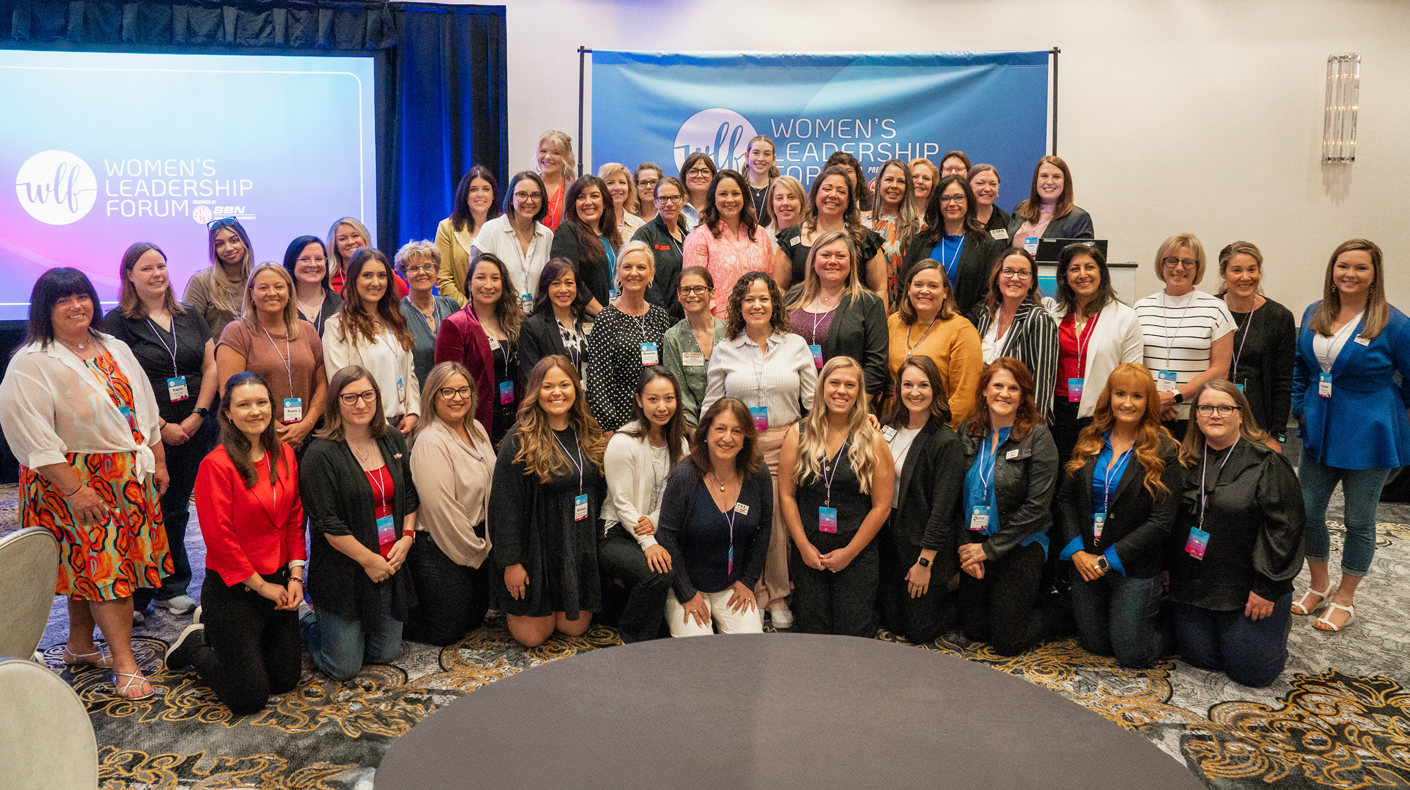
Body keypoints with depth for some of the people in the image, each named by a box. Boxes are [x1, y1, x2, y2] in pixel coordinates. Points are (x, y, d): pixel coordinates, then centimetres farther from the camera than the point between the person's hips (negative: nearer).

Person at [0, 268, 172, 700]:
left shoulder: (115, 349, 10)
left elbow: (145, 408, 16)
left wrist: (158, 461, 12)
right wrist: (74, 490, -20)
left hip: (131, 477, 6)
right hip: (76, 479, -6)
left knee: (90, 564, 14)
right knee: (103, 566, -5)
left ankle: (79, 646, 29)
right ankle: (125, 665, 1)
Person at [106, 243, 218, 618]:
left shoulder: (189, 316, 12)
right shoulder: (117, 321, -2)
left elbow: (211, 367, 8)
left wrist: (197, 415, -4)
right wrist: (161, 426, -13)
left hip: (193, 432, 4)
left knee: (175, 510, 12)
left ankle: (172, 590, 23)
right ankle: (135, 598, 11)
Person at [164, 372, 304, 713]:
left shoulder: (284, 455, 2)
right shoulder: (216, 465, -18)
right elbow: (219, 537, -17)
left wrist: (295, 576, -1)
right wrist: (260, 585, -13)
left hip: (279, 583, 7)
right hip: (233, 591, -6)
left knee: (285, 680, 16)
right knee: (250, 698, 2)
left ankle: (222, 639, 38)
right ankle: (195, 645, 27)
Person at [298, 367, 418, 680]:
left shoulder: (393, 440, 6)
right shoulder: (321, 454, -14)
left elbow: (410, 496, 13)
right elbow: (327, 523, -16)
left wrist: (407, 538, -3)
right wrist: (369, 560, -14)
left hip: (390, 564, 6)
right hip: (344, 570, -6)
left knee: (386, 654, 11)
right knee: (344, 668, 1)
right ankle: (304, 619, 28)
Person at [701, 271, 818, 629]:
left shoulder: (796, 345, 8)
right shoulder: (724, 351, 9)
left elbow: (814, 401, 8)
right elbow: (711, 406, 11)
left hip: (785, 445, 0)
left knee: (782, 522, -4)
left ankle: (779, 598, 12)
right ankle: (754, 596, 12)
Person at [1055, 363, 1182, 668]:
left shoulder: (1164, 452, -10)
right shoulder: (1090, 441, 3)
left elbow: (1161, 521, -14)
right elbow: (1066, 497, 2)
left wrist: (1108, 559, -16)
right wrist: (1076, 550, -12)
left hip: (1134, 566, -4)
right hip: (1085, 561, 4)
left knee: (1131, 655, 3)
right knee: (1094, 643, 14)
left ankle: (1161, 603, 30)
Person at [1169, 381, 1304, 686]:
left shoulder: (1267, 464, -10)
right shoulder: (1186, 461, 5)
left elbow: (1284, 527, -12)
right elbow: (1168, 518, 13)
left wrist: (1267, 587, -15)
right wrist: (1167, 569, 7)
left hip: (1246, 590, -4)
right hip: (1191, 584, 4)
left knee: (1252, 672, 2)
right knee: (1201, 658, 6)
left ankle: (1278, 618, 30)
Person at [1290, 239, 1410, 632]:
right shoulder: (1313, 315, 2)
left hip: (1368, 438, -5)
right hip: (1319, 433, 5)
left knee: (1359, 521, 9)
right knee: (1307, 513, 11)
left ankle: (1345, 599, 26)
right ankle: (1319, 587, 32)